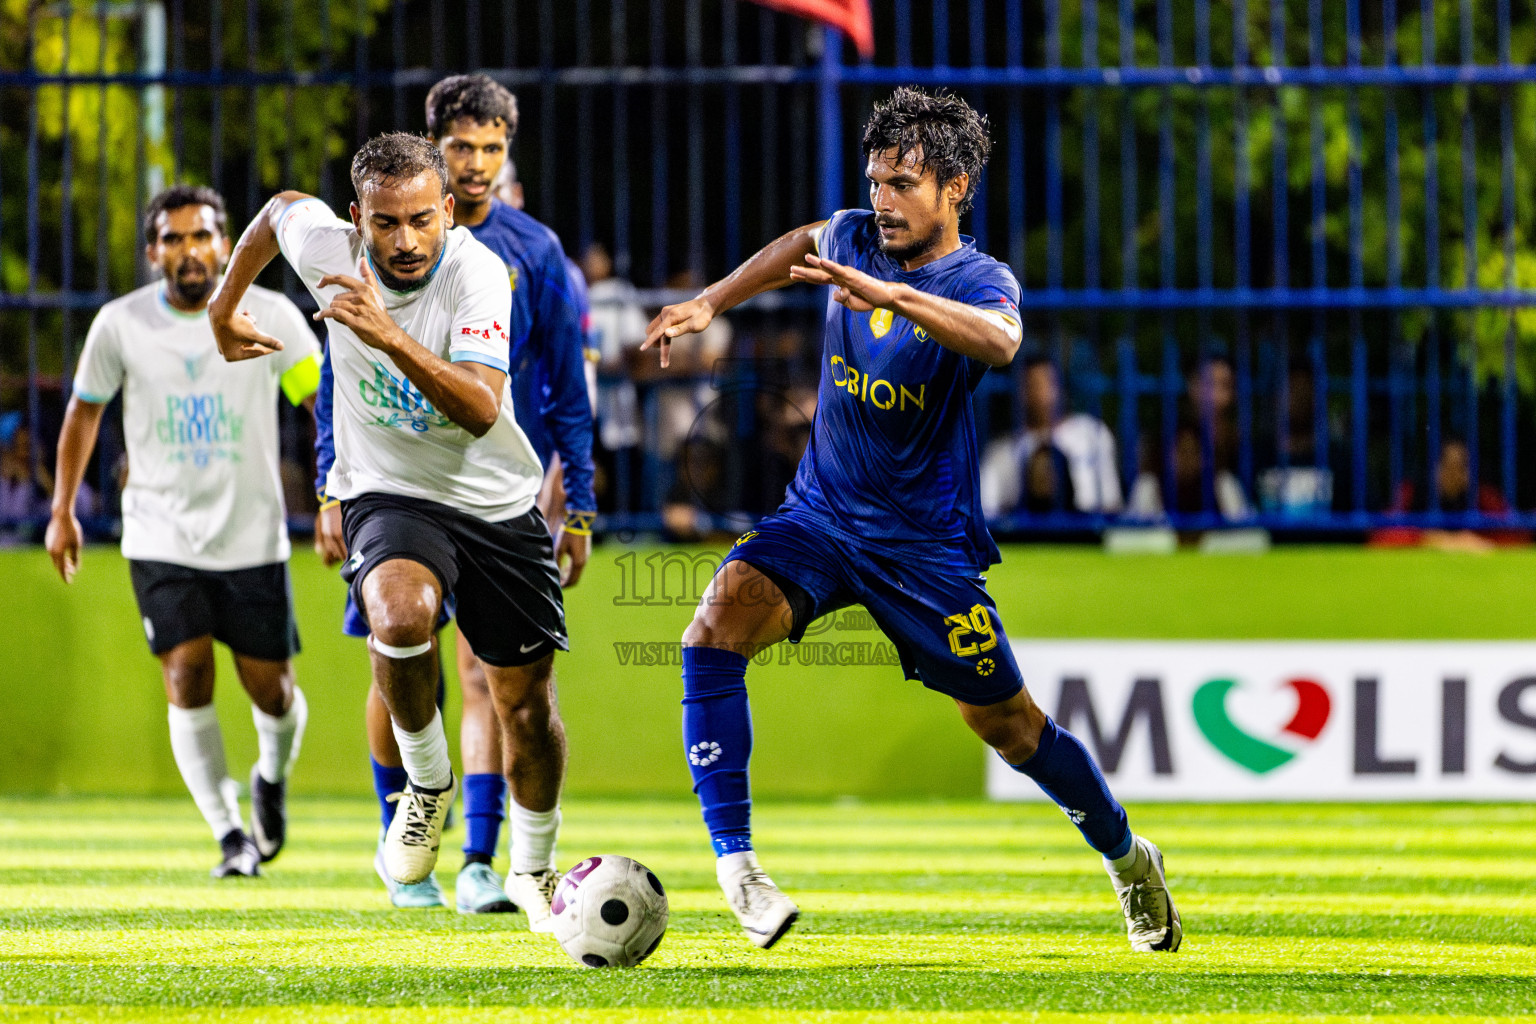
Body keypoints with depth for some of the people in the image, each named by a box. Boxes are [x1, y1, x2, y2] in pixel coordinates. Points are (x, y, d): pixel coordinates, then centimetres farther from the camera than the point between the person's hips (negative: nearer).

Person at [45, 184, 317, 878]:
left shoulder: (269, 316, -6)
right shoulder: (121, 325, -3)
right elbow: (85, 410, 11)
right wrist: (62, 511, 9)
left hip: (253, 536, 0)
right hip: (161, 539, 0)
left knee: (269, 689, 2)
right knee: (187, 680, -12)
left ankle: (273, 776, 36)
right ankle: (229, 835, -3)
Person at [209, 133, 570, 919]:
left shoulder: (479, 272, -23)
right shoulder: (325, 245, -14)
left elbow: (482, 410, -36)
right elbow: (278, 210, 12)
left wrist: (388, 334, -47)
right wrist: (222, 310, 21)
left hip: (497, 504, 0)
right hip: (388, 494, 0)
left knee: (527, 708, 5)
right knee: (401, 618, -34)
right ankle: (428, 782, -8)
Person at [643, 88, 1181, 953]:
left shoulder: (980, 279, -15)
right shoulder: (856, 241, 1)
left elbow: (999, 339, -41)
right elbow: (802, 245, 27)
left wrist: (886, 294, -52)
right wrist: (708, 304, 21)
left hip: (927, 545, -4)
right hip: (818, 517, 4)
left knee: (1005, 722, 5)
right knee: (720, 621, -24)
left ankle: (1127, 857, 32)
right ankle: (734, 859, -26)